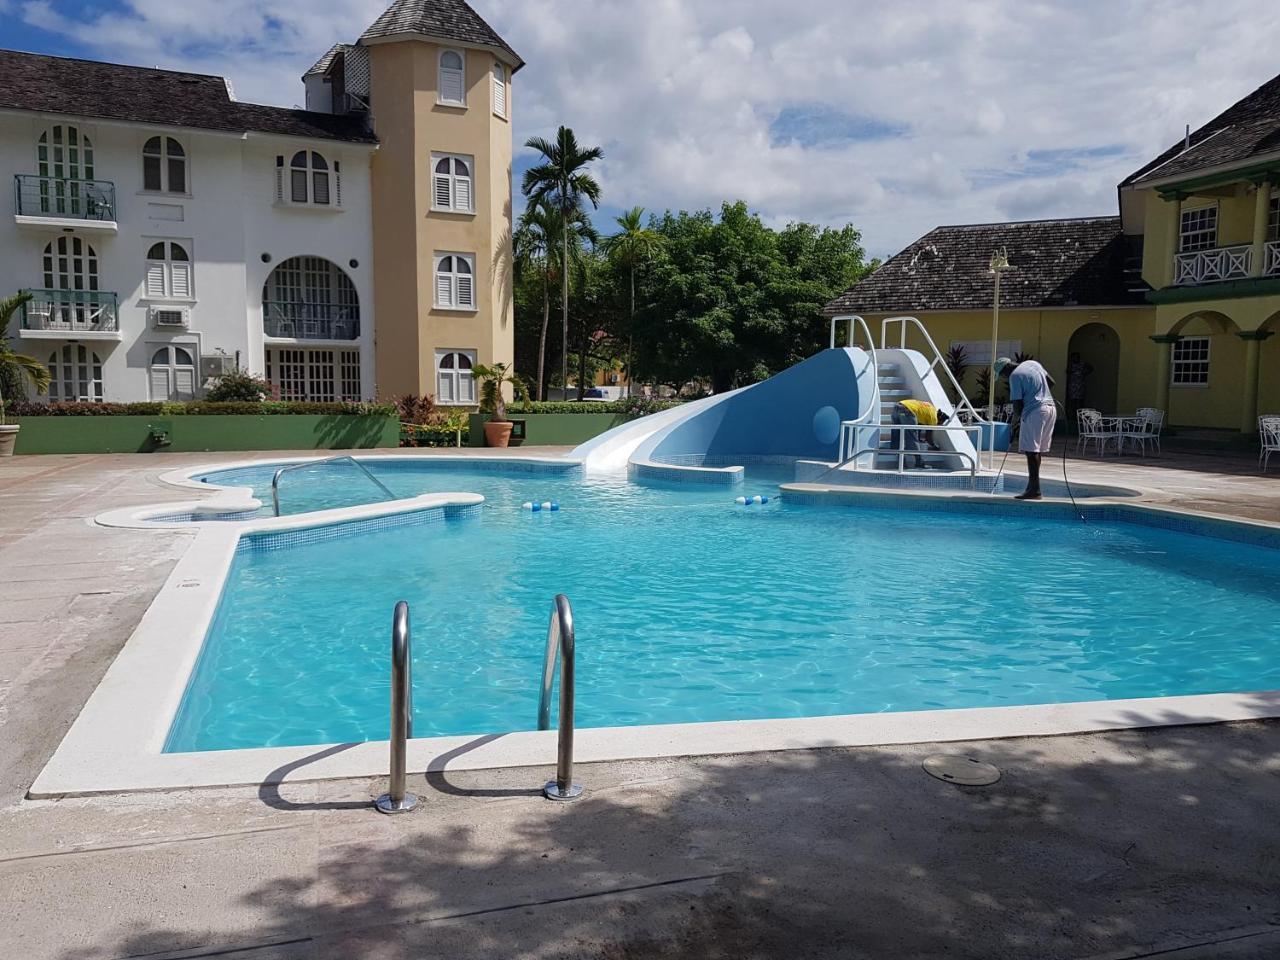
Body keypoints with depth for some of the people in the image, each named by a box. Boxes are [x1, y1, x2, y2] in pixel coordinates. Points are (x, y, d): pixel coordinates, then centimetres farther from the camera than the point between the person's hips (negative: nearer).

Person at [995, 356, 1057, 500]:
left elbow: (1018, 403, -10)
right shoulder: (1032, 363, 16)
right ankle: (1032, 487, 14)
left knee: (1031, 451, -7)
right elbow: (1051, 382, 22)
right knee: (1038, 450, 11)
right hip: (1050, 407, 9)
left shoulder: (1015, 376, -8)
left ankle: (1035, 490, -11)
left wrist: (1015, 418, 7)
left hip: (1035, 411, -9)